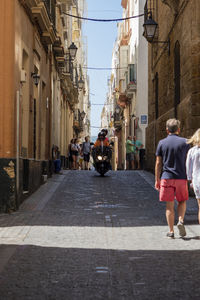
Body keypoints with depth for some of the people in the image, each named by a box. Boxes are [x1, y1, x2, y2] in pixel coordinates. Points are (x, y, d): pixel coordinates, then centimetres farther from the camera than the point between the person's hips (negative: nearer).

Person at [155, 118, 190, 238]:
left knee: (170, 206, 5)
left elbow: (158, 163, 2)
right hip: (181, 177, 0)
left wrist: (157, 180, 8)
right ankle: (181, 221, -5)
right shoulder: (184, 142, 0)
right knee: (182, 201, 18)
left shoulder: (162, 143, 2)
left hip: (167, 178, 0)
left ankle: (171, 231, 5)